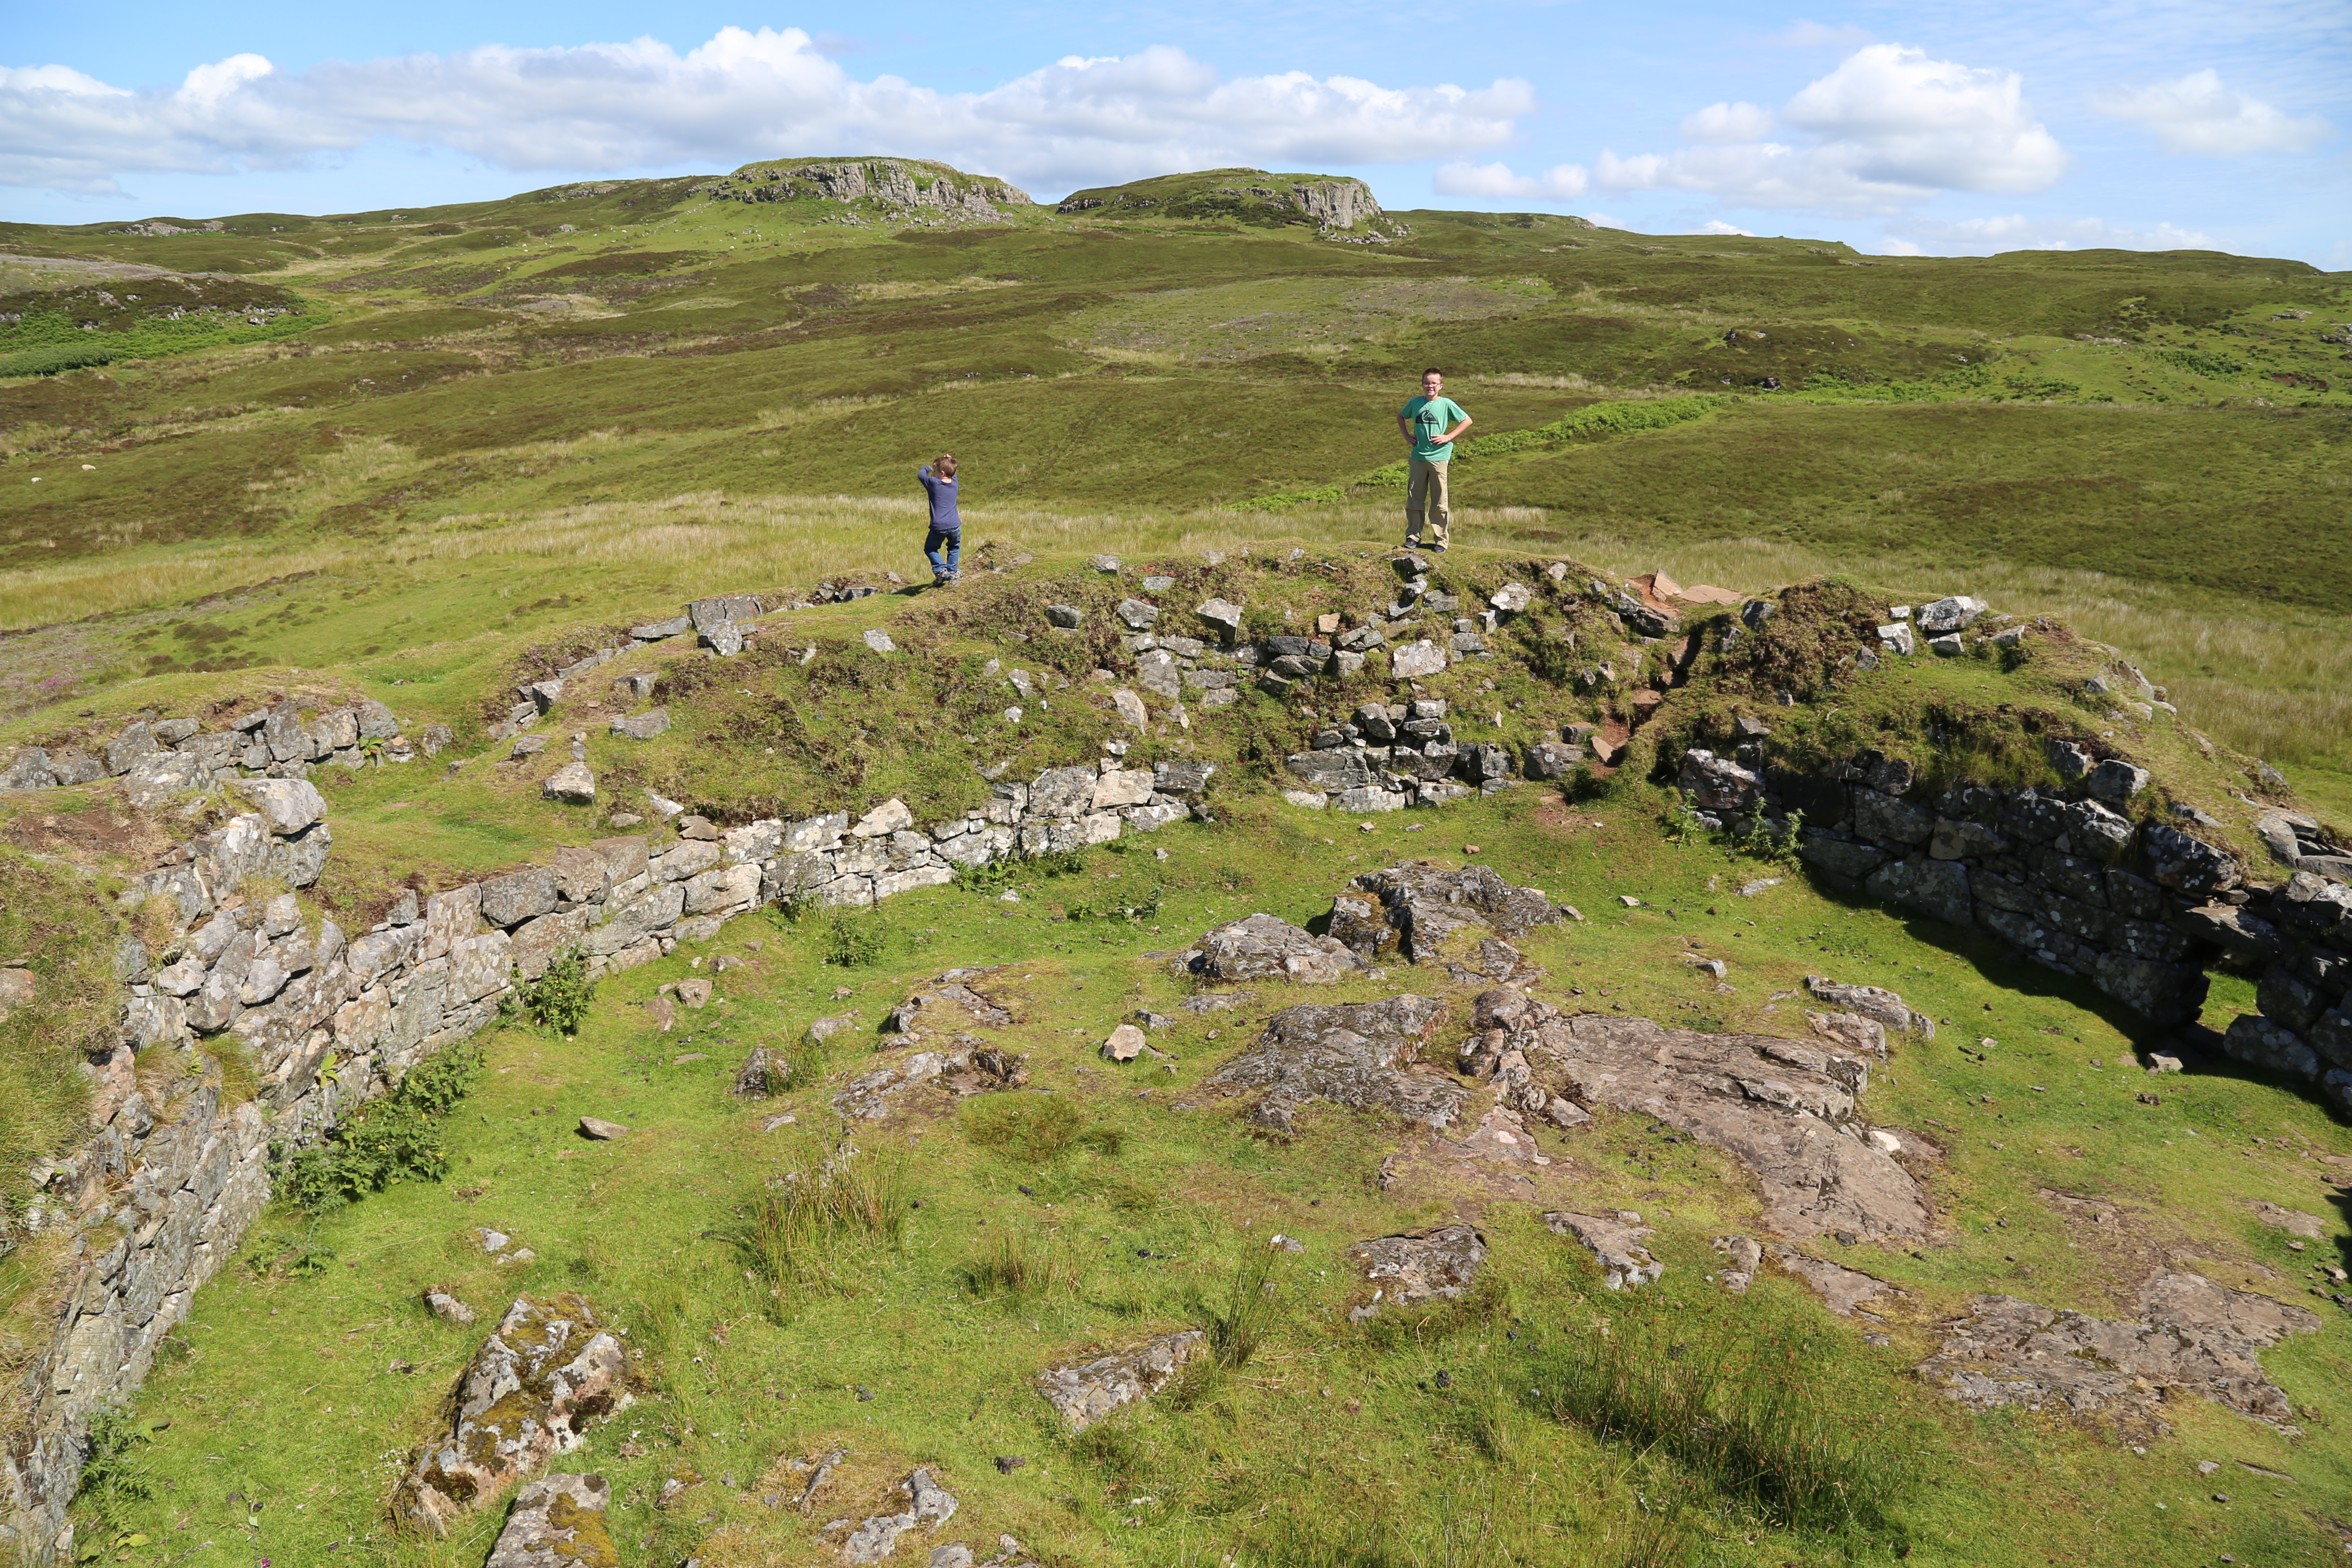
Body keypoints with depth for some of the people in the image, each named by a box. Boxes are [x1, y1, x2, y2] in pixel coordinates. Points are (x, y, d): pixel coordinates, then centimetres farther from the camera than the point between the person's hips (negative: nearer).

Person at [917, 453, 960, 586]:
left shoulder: (933, 483, -9)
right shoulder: (954, 483, 4)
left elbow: (921, 474, 7)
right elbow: (953, 473, 27)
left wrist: (927, 468, 25)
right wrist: (949, 461, 14)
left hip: (938, 527, -4)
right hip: (955, 525, 4)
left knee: (930, 549, 16)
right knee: (955, 547, 28)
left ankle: (941, 570, -3)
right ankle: (952, 571, 18)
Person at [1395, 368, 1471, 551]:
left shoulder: (1447, 404, -2)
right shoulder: (1415, 403, 6)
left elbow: (1467, 421, 3)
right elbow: (1401, 416, 25)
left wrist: (1449, 437, -5)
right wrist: (1407, 436, 12)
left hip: (1439, 456, -3)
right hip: (1418, 457, 3)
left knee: (1439, 502, 1)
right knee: (1414, 500, 6)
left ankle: (1440, 540, 8)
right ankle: (1413, 536, 16)